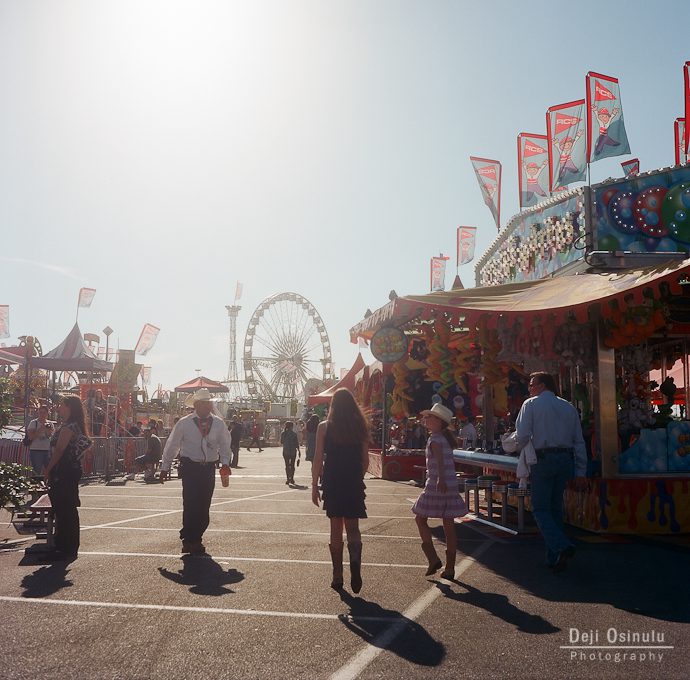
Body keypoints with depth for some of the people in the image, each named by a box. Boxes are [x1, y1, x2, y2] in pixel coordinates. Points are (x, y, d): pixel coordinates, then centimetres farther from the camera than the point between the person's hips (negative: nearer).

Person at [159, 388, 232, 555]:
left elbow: (224, 444, 12)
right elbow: (171, 445, 6)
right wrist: (165, 467, 9)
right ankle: (189, 540, 3)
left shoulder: (218, 423, 5)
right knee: (190, 504, -9)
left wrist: (225, 463, -3)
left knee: (204, 506, 5)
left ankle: (195, 539, 20)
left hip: (209, 468, 3)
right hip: (190, 467, -3)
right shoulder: (184, 423, -1)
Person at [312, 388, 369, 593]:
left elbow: (318, 459, -6)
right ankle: (355, 564, -16)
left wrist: (314, 486, 1)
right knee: (352, 527, 9)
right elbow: (365, 461, 5)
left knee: (336, 529, 9)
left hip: (332, 483, -1)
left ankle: (338, 576, 13)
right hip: (354, 484, 1)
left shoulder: (324, 427, -5)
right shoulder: (360, 428, 1)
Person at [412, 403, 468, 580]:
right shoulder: (446, 437, 13)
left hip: (436, 485, -7)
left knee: (420, 519, 8)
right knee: (449, 526, 8)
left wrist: (440, 479, -41)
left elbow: (439, 458, -27)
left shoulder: (434, 439, -11)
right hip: (451, 486, 7)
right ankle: (450, 568, 12)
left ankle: (433, 558, 2)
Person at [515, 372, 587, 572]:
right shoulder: (568, 407, 14)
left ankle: (561, 546, -20)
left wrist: (524, 450, 9)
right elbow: (579, 441, 11)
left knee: (541, 509, 1)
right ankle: (554, 559, 16)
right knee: (556, 507, 13)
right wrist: (580, 471, 12)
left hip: (543, 459, -5)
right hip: (566, 460, 5)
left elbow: (522, 435, -11)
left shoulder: (531, 404, -1)